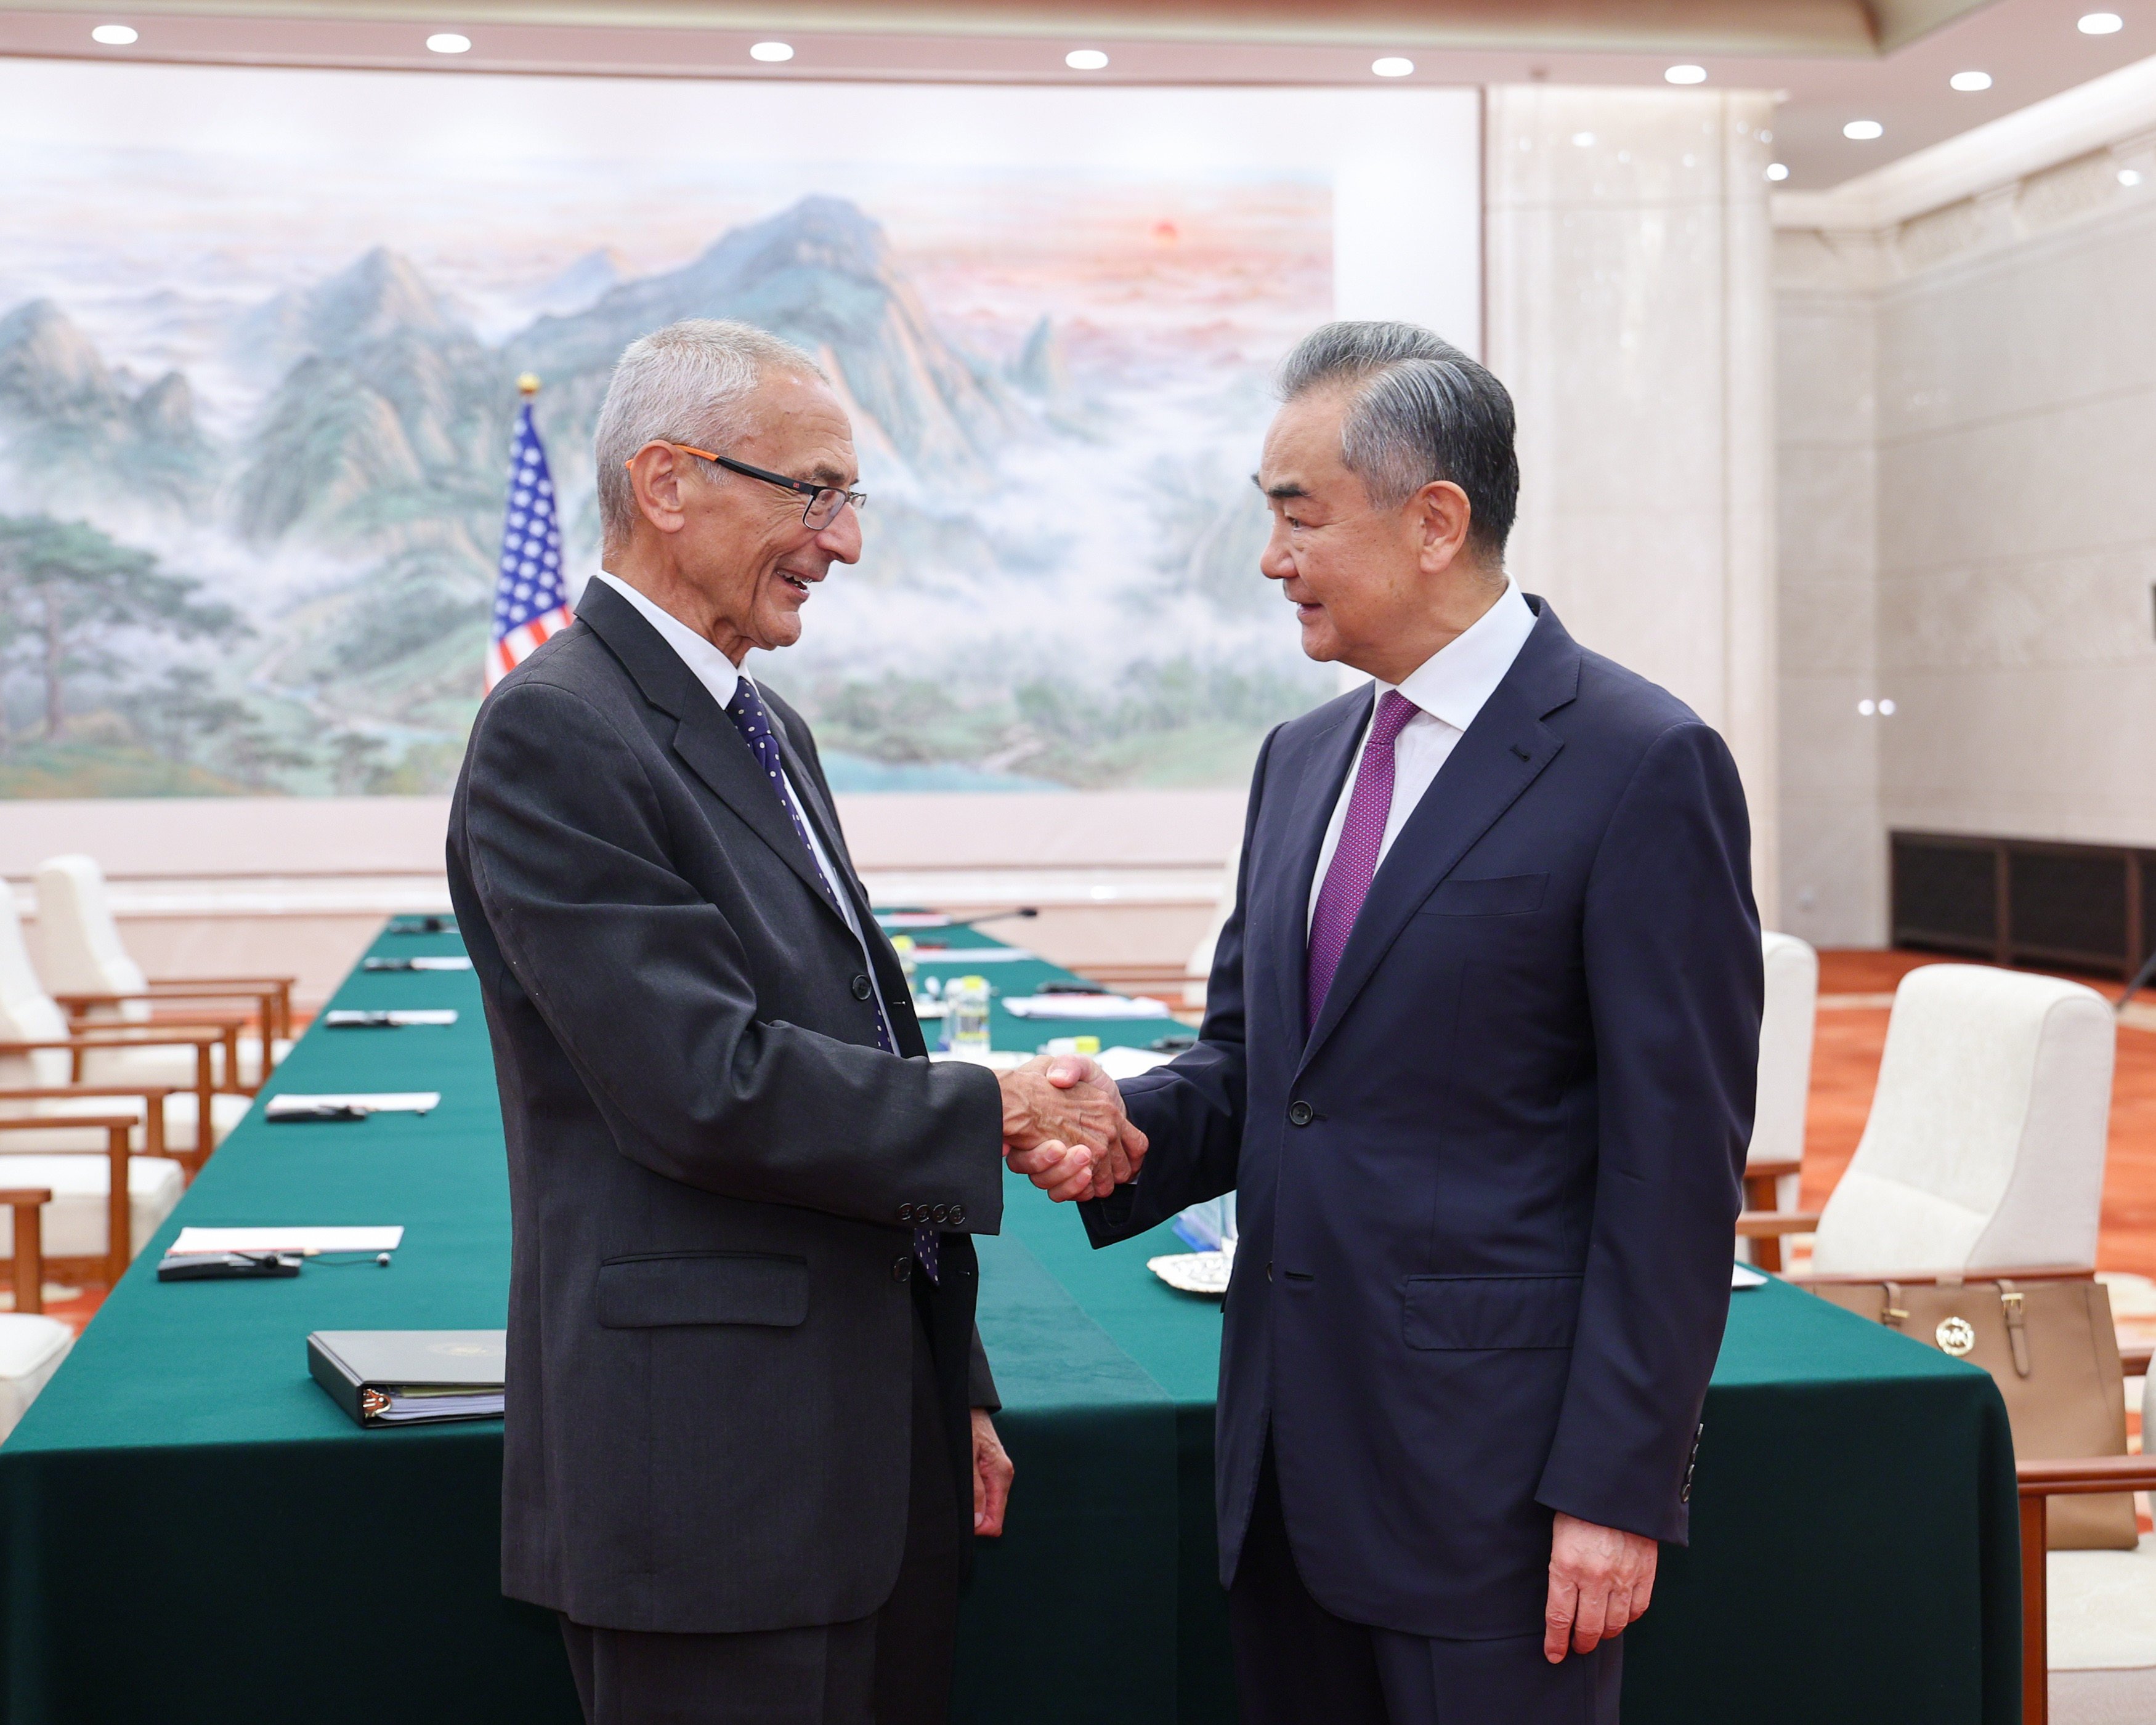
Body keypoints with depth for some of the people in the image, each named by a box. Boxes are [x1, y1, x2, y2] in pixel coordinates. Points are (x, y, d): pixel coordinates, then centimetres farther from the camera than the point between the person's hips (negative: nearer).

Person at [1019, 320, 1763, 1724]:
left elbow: (1676, 1165, -13)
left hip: (1492, 1479, -7)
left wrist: (1619, 1487, -15)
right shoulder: (1303, 759, 13)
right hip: (1293, 1457, 7)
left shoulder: (1644, 767, -11)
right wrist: (1133, 1124, -3)